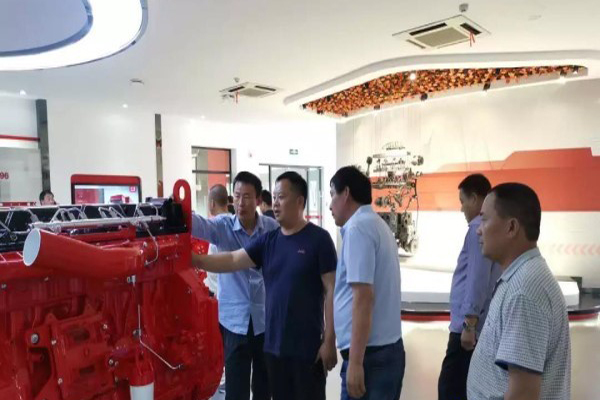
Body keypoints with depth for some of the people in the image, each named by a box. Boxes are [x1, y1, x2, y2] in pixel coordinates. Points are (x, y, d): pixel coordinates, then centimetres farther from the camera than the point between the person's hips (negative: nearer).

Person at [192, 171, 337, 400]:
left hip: (308, 345, -5)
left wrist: (329, 340, -12)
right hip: (274, 344, 5)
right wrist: (194, 260, -15)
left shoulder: (318, 239, -10)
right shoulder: (268, 241, 6)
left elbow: (331, 290, -10)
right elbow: (233, 261, -2)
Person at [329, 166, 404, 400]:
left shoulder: (357, 228, -15)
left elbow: (364, 297, -22)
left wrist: (355, 362, -21)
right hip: (388, 348, 9)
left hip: (371, 354, -9)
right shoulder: (377, 225, 13)